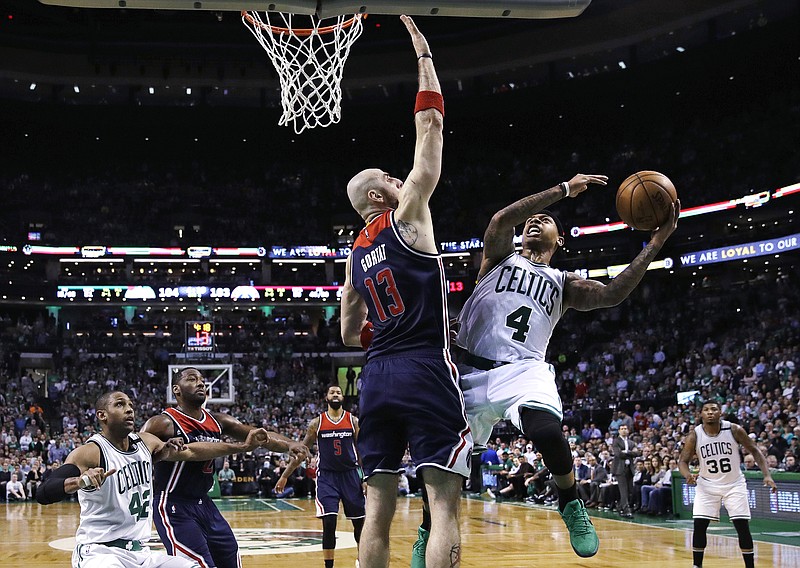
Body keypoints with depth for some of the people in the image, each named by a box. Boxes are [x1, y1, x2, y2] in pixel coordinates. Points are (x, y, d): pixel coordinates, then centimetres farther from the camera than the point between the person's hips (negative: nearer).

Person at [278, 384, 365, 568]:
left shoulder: (353, 421, 2)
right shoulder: (317, 423, 1)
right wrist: (284, 476, 3)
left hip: (350, 475, 1)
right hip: (326, 476, -1)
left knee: (359, 522, 6)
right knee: (329, 523, -15)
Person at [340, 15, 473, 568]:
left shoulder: (354, 255, 17)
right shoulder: (406, 216, 0)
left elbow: (350, 333, 24)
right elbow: (430, 126, 2)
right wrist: (423, 53, 9)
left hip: (377, 377, 7)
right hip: (426, 372, -7)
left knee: (378, 511, 7)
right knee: (445, 506, -9)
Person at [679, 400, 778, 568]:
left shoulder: (734, 430, -15)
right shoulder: (694, 435, -14)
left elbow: (754, 450, -5)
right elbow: (683, 461, -8)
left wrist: (767, 475, -16)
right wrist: (688, 475, -31)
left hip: (734, 485, -1)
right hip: (707, 485, 1)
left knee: (743, 526, -7)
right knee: (699, 526, -6)